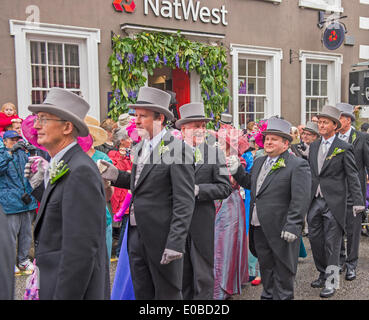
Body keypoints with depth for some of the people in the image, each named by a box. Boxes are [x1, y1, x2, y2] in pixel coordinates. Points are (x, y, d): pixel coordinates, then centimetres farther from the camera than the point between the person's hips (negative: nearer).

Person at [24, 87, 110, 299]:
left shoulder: (80, 172, -22)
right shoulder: (60, 167, 8)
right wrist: (40, 185, 4)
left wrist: (64, 295, -22)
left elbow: (81, 249, -24)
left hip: (75, 288, -9)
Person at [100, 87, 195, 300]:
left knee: (167, 293, 9)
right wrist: (116, 176, 5)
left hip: (161, 237, -8)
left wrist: (175, 243, -23)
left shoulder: (178, 149, -16)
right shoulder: (140, 147, 11)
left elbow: (185, 202, -19)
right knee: (142, 292, 19)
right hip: (136, 233, 8)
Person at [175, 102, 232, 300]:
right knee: (181, 271, 14)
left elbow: (225, 188, -3)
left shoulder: (215, 155, 3)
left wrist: (198, 189, -14)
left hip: (202, 222, -1)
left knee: (203, 274, 7)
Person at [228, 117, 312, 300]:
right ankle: (268, 295, 37)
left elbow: (300, 200, -17)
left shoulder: (298, 165, -12)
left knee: (282, 270, 8)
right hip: (259, 227, 7)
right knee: (265, 266, 20)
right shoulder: (259, 162, 12)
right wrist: (237, 170, 4)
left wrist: (292, 226, -22)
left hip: (281, 229, -7)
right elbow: (249, 183, 21)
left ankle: (282, 297, 24)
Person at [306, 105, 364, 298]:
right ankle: (323, 274, 30)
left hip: (334, 202, -5)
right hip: (314, 201, 6)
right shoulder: (313, 146, 12)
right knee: (315, 239, 12)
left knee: (331, 243, 1)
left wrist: (358, 201, -13)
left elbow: (352, 176, -6)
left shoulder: (344, 148, -5)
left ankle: (331, 282, 13)